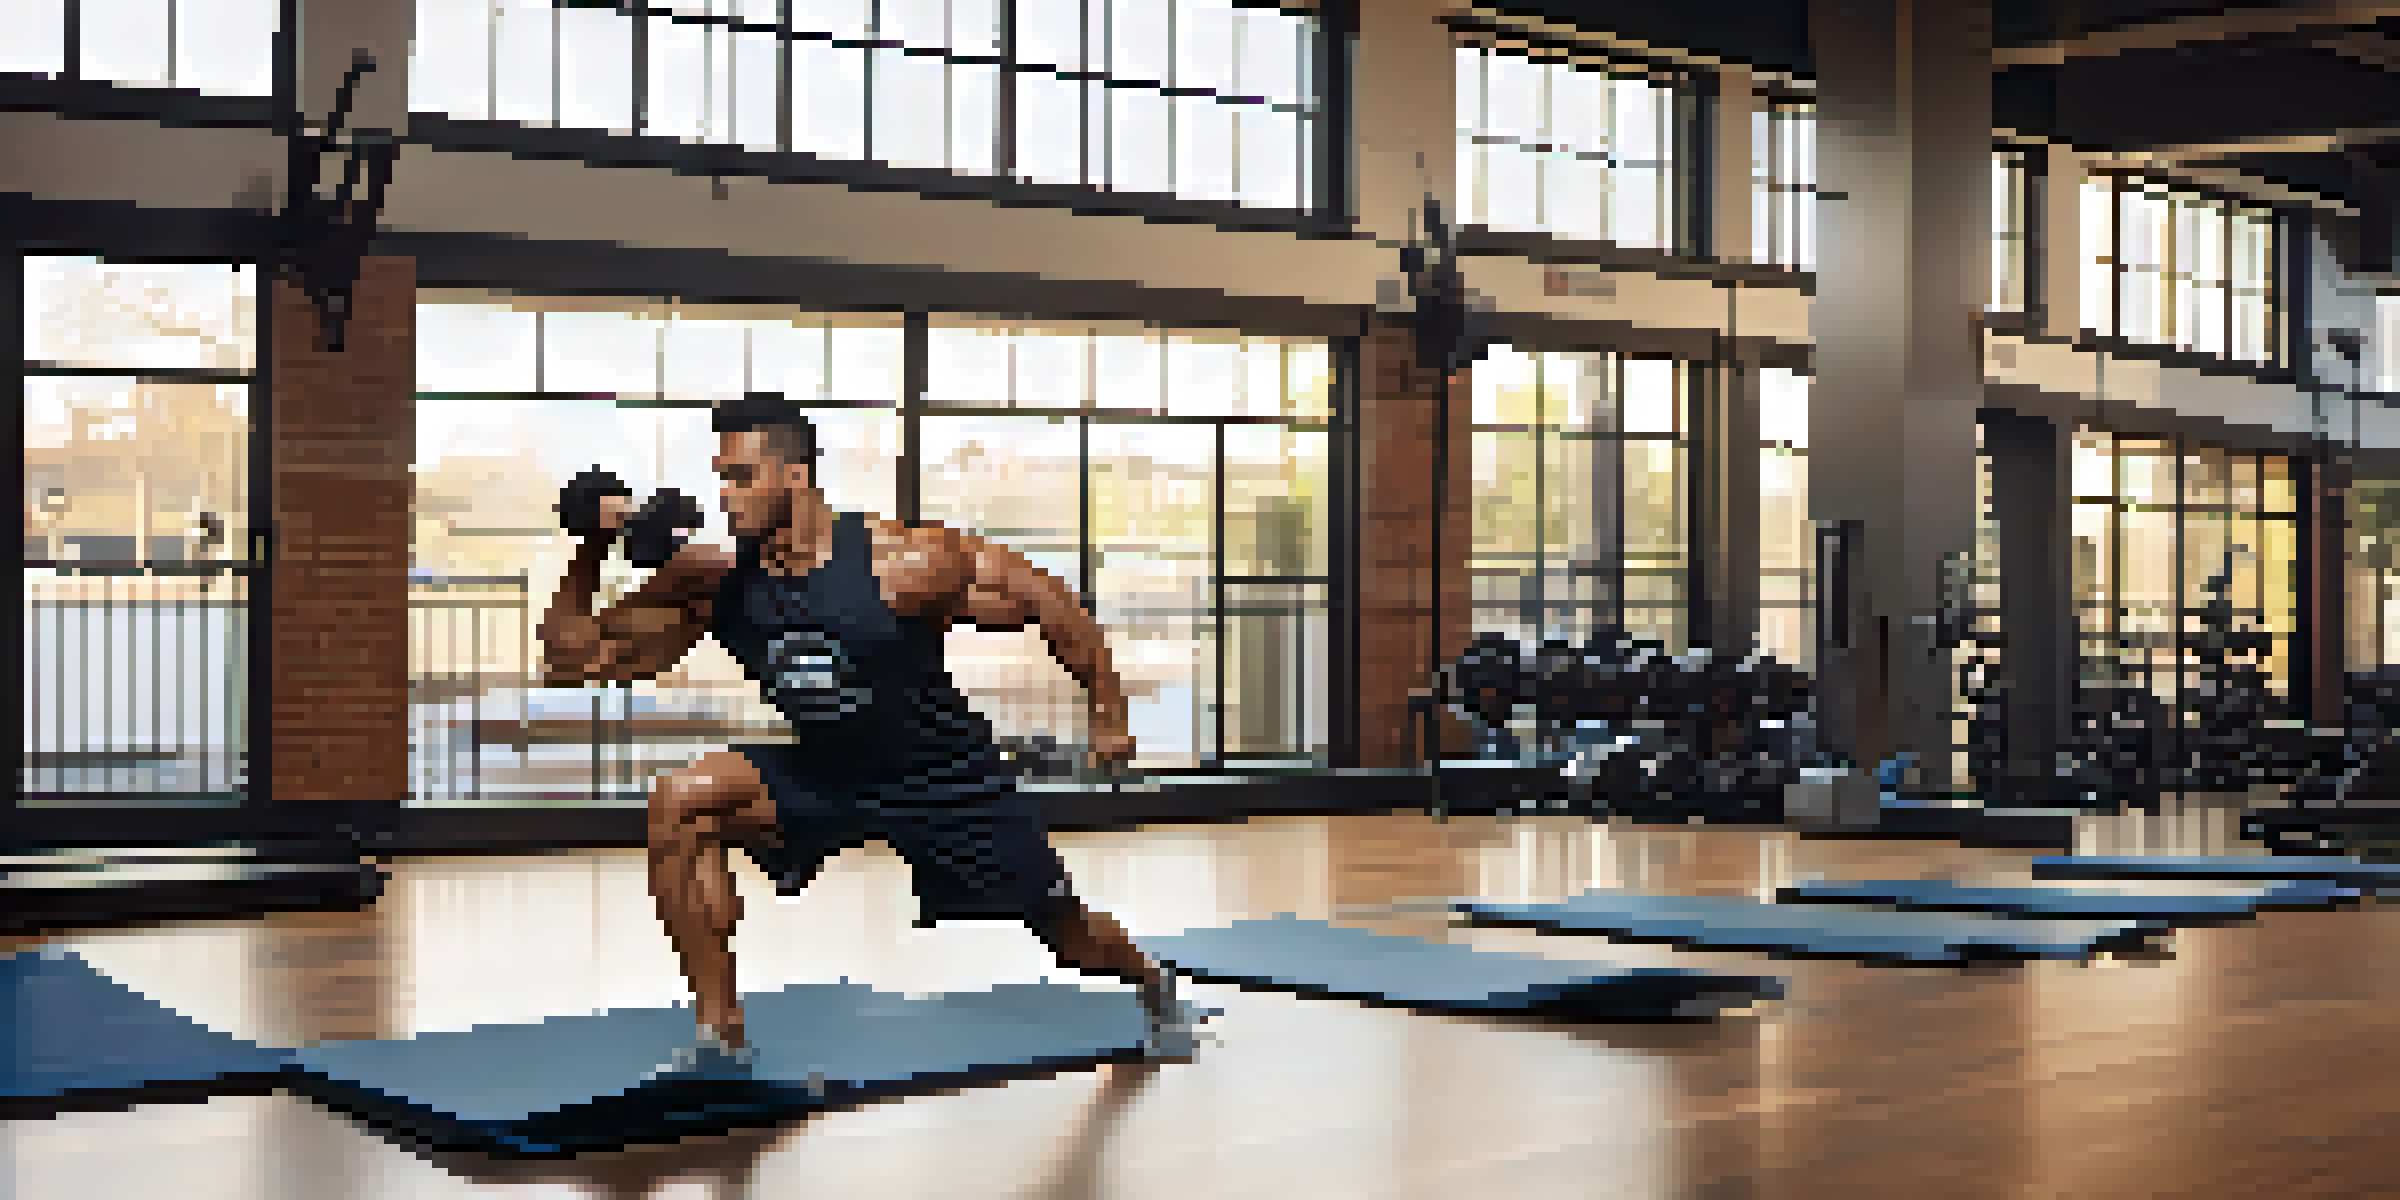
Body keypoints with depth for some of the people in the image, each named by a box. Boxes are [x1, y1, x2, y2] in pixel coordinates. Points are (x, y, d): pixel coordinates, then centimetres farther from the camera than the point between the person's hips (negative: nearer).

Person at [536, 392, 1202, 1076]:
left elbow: (1044, 603, -14)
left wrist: (1109, 714, -9)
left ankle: (1155, 989, 49)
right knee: (679, 805, -22)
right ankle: (722, 1035, -12)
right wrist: (590, 555, -25)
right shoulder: (713, 580, -15)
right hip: (818, 773, 3)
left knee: (1059, 927, 10)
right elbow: (575, 662, -11)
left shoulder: (903, 562, -26)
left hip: (943, 777, -3)